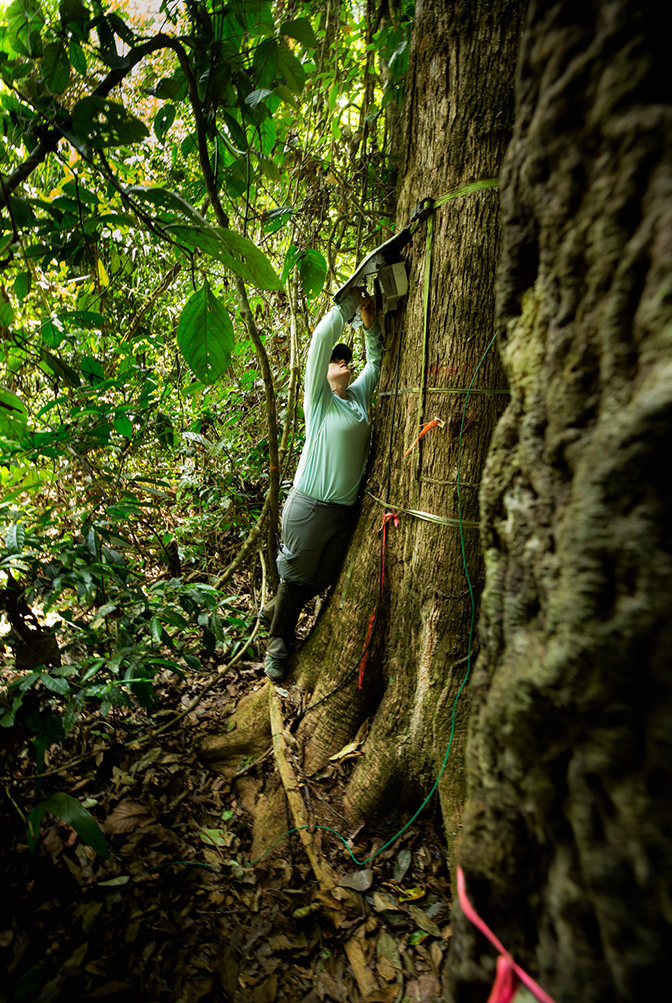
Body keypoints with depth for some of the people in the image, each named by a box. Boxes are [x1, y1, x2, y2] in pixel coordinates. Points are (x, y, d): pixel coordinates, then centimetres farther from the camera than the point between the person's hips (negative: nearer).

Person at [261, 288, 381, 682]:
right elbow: (322, 339, -14)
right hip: (310, 506, -6)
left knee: (323, 579, 17)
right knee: (296, 579, 5)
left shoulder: (360, 395, 12)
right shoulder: (319, 398, -4)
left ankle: (274, 611, 40)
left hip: (346, 511, 7)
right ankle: (278, 643, 26)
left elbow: (377, 360, 22)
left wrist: (371, 324, 9)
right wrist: (348, 303, -10)